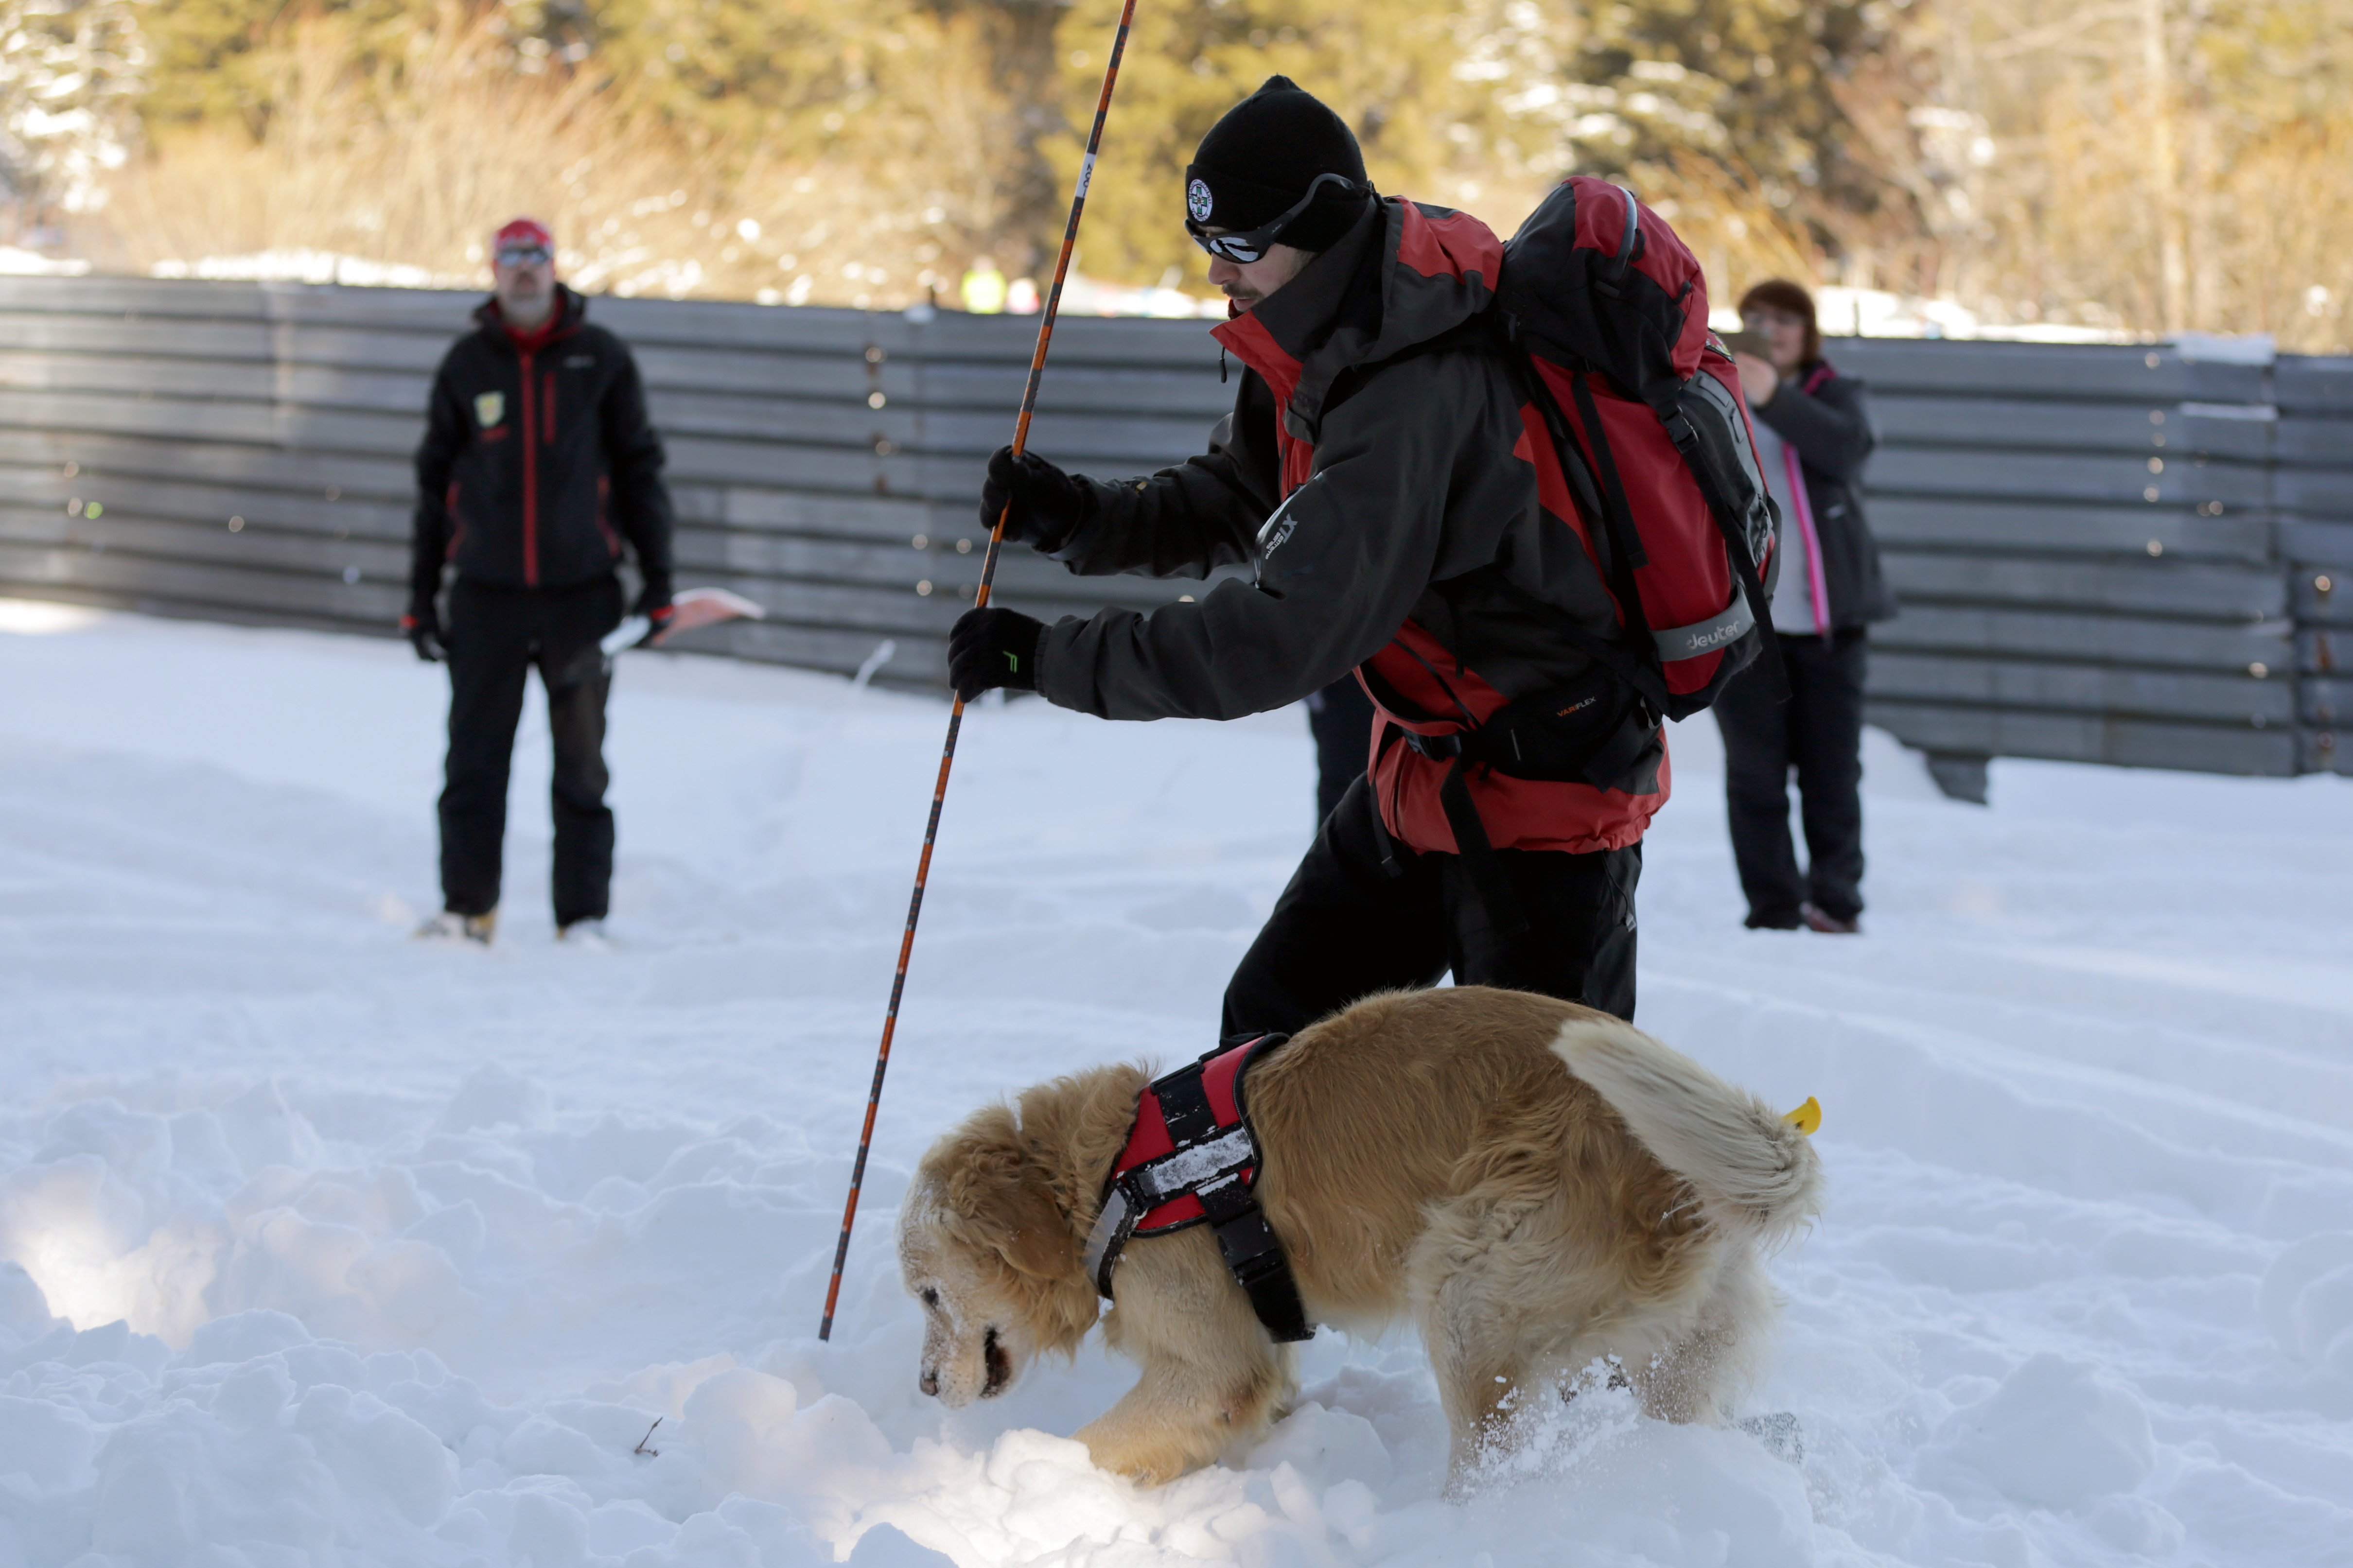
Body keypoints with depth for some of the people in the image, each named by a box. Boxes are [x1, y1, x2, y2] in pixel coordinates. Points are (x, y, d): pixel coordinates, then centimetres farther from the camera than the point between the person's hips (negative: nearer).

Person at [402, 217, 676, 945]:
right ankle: (467, 906, 12)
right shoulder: (466, 365, 6)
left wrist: (657, 578, 2)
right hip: (486, 593, 1)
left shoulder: (601, 359, 3)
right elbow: (434, 482, 11)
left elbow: (638, 468, 7)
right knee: (475, 758, 2)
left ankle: (583, 913, 10)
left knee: (581, 763, 4)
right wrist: (421, 595, 8)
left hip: (581, 592, -1)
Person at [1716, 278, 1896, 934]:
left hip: (1827, 620, 0)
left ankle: (1835, 902, 8)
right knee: (1755, 775, -3)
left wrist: (1773, 398, -29)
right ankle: (1773, 911, 1)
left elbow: (1844, 446, -14)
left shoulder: (1837, 395, 8)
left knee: (1833, 772, -1)